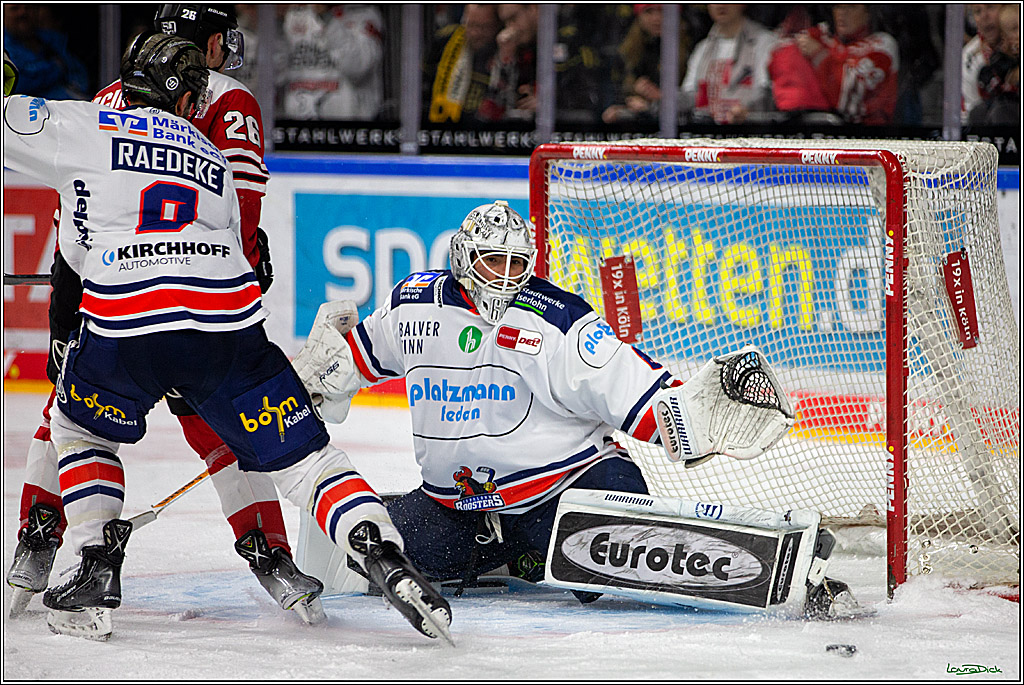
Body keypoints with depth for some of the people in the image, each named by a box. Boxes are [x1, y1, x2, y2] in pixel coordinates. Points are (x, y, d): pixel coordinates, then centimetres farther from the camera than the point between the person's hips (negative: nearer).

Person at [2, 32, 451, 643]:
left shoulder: (87, 128, 14)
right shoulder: (213, 159, 28)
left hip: (123, 328, -2)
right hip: (227, 321, 2)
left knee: (80, 428, 27)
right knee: (302, 452, 5)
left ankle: (97, 574, 16)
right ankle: (388, 562, -14)